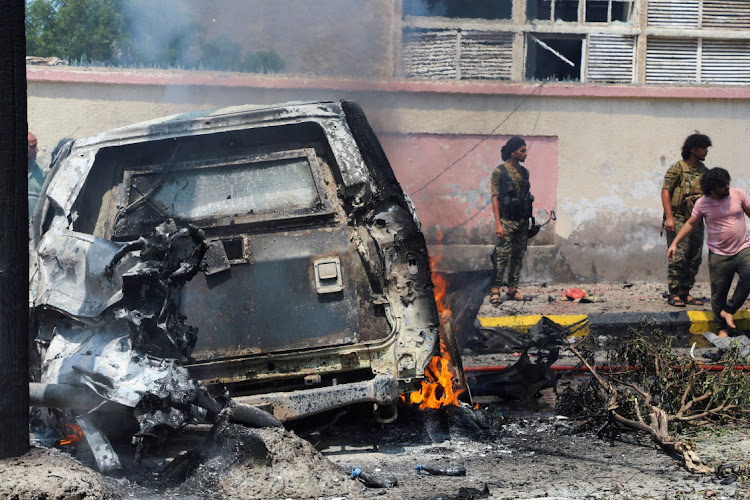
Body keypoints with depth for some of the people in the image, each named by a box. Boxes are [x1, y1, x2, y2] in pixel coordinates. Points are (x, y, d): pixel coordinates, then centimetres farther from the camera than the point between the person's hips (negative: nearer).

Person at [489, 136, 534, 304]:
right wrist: (498, 223, -15)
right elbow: (495, 198, -9)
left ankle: (512, 290, 14)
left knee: (518, 255, 8)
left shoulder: (524, 172, 12)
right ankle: (495, 291, -5)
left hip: (522, 220, 7)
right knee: (502, 255, -9)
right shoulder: (499, 171, -6)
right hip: (507, 220, -6)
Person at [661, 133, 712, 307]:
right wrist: (669, 217, -18)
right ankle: (674, 294, -4)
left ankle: (685, 293, 15)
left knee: (695, 259, 6)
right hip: (678, 220, -6)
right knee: (678, 258, -10)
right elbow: (665, 191, -10)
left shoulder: (705, 171, 13)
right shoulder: (677, 168, -6)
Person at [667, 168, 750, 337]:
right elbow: (691, 224, 7)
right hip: (719, 255, 0)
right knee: (718, 293, 2)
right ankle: (722, 328, 20)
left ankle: (729, 310, -8)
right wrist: (675, 243, 1)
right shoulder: (702, 204, -3)